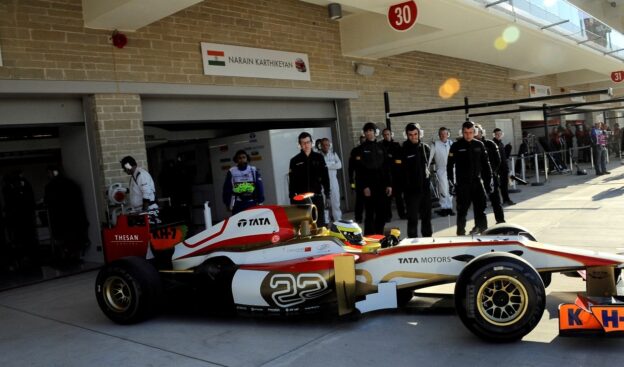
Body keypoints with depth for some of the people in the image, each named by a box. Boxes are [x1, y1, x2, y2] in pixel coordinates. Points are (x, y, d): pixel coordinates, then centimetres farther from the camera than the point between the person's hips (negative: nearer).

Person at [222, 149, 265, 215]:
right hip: (237, 204, -1)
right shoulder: (231, 172, 2)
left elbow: (260, 187, 4)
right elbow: (226, 188, 6)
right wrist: (227, 204, 4)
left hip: (252, 203, 1)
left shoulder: (254, 170, 4)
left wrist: (260, 202, -2)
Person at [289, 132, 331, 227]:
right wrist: (292, 199, -1)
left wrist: (328, 194, 2)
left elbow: (325, 177, 7)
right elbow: (292, 181, 3)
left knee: (320, 222, 7)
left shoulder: (319, 157, 7)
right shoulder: (295, 161, 4)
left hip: (317, 196, 1)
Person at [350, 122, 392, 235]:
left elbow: (387, 167, 10)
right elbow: (359, 171, -5)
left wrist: (389, 184, 3)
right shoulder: (360, 149, 1)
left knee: (381, 213, 6)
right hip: (368, 186, -4)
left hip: (381, 185, 4)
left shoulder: (381, 148, 12)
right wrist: (364, 186, -13)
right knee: (370, 214, -4)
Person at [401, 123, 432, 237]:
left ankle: (428, 238, 26)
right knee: (413, 217, -1)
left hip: (425, 188, 5)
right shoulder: (403, 150, -7)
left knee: (427, 215, 14)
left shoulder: (425, 148, 6)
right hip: (411, 189, -4)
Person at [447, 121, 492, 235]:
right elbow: (450, 165, -2)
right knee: (462, 210, 2)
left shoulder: (479, 145, 6)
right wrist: (450, 180, -12)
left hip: (477, 182, 2)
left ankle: (483, 231, 13)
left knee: (480, 209, 4)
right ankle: (461, 233, 10)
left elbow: (485, 164, 10)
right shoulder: (456, 146, -2)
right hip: (462, 184, -2)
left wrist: (488, 181, 7)